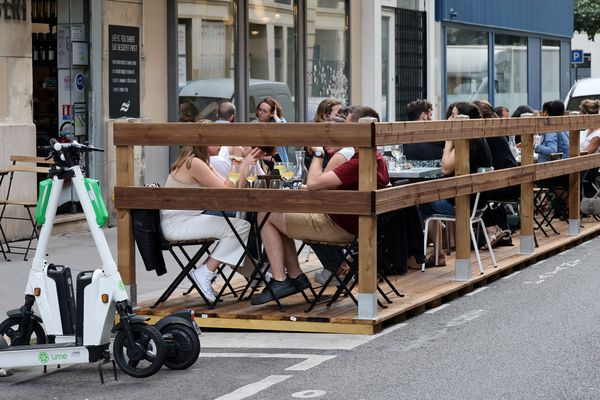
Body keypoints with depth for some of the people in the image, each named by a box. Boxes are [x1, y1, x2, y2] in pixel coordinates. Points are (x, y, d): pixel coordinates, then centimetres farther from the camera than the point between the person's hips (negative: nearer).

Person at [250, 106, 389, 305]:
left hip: (338, 227, -10)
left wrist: (318, 153, -10)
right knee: (280, 214, 22)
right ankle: (295, 276, 19)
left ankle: (279, 281, -2)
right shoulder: (377, 158, 6)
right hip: (347, 223, 10)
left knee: (266, 215, -2)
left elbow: (313, 183, -26)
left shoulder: (360, 162, -27)